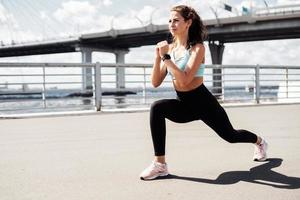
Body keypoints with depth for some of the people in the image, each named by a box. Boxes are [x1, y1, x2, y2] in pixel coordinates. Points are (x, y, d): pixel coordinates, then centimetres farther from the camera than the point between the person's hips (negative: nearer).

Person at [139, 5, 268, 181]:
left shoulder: (197, 48, -18)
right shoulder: (170, 48, -3)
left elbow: (184, 80, -32)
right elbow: (156, 82, -7)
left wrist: (166, 57, -30)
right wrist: (158, 57, -19)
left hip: (203, 102, -4)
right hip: (184, 105, 4)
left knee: (230, 135, 16)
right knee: (157, 108, -26)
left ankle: (259, 141, 53)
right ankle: (160, 165, -21)